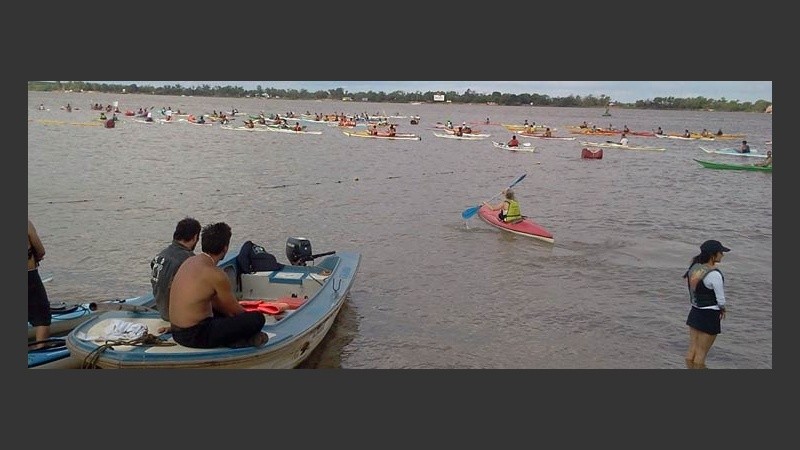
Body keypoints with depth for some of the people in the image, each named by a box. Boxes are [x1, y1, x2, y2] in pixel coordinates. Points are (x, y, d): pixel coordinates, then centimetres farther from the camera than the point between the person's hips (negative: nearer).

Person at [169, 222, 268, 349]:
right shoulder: (215, 274, -19)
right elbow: (235, 309, -5)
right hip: (195, 337, -9)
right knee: (258, 318, -17)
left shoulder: (189, 261, 9)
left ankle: (233, 339, 10)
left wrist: (230, 314, 23)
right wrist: (251, 319, 14)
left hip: (177, 332, 10)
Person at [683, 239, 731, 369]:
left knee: (692, 350, 13)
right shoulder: (714, 274, -23)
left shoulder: (694, 267, -1)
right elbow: (721, 300, -16)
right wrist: (722, 309, 8)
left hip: (695, 311, 7)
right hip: (710, 316, -7)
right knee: (701, 353, 5)